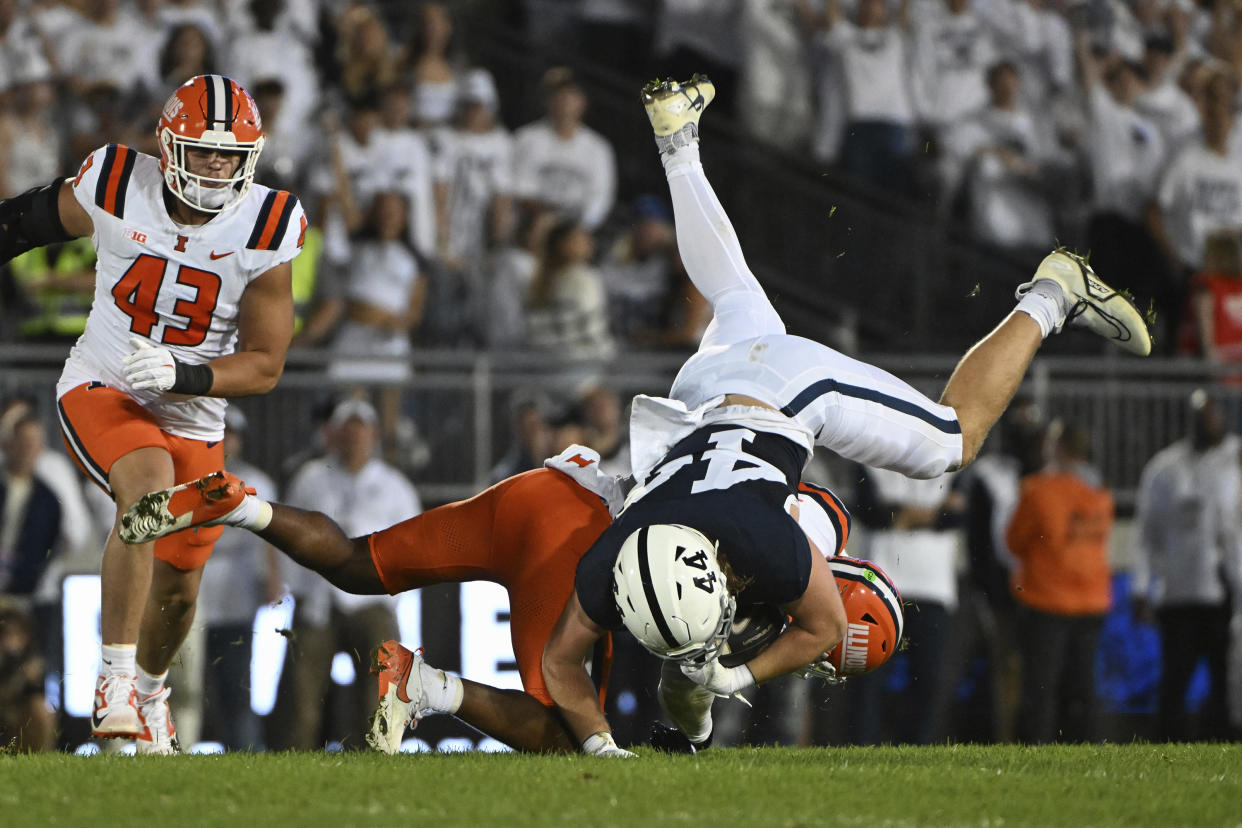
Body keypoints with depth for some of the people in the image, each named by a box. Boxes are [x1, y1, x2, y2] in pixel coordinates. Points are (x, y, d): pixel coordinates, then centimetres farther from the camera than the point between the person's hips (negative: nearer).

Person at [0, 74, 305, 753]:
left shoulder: (264, 232, -14)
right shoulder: (117, 191, -15)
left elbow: (264, 366, -12)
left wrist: (181, 375, -28)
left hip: (193, 419, 3)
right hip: (100, 391, -3)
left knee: (177, 587, 10)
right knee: (150, 481, -34)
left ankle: (149, 689, 45)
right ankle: (115, 680, -29)